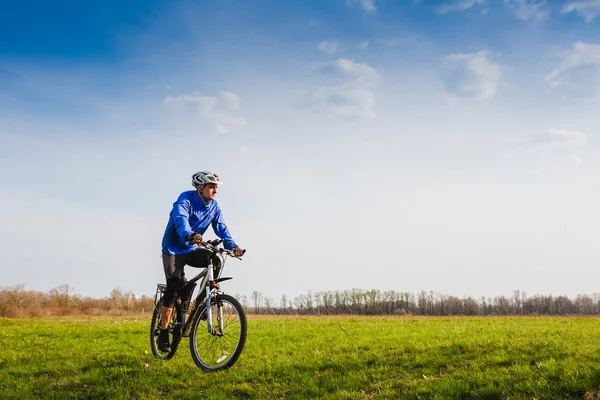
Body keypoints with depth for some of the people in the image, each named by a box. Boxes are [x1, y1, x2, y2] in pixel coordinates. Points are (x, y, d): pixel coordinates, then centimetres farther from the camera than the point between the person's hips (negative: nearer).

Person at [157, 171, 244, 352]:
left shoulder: (214, 206, -3)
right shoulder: (186, 199, -20)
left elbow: (221, 228, -12)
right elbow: (180, 219, -39)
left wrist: (232, 245, -31)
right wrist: (190, 235, -60)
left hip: (192, 249, 5)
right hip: (174, 249, -4)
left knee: (215, 261, -25)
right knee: (174, 287, -16)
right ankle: (163, 334, -5)